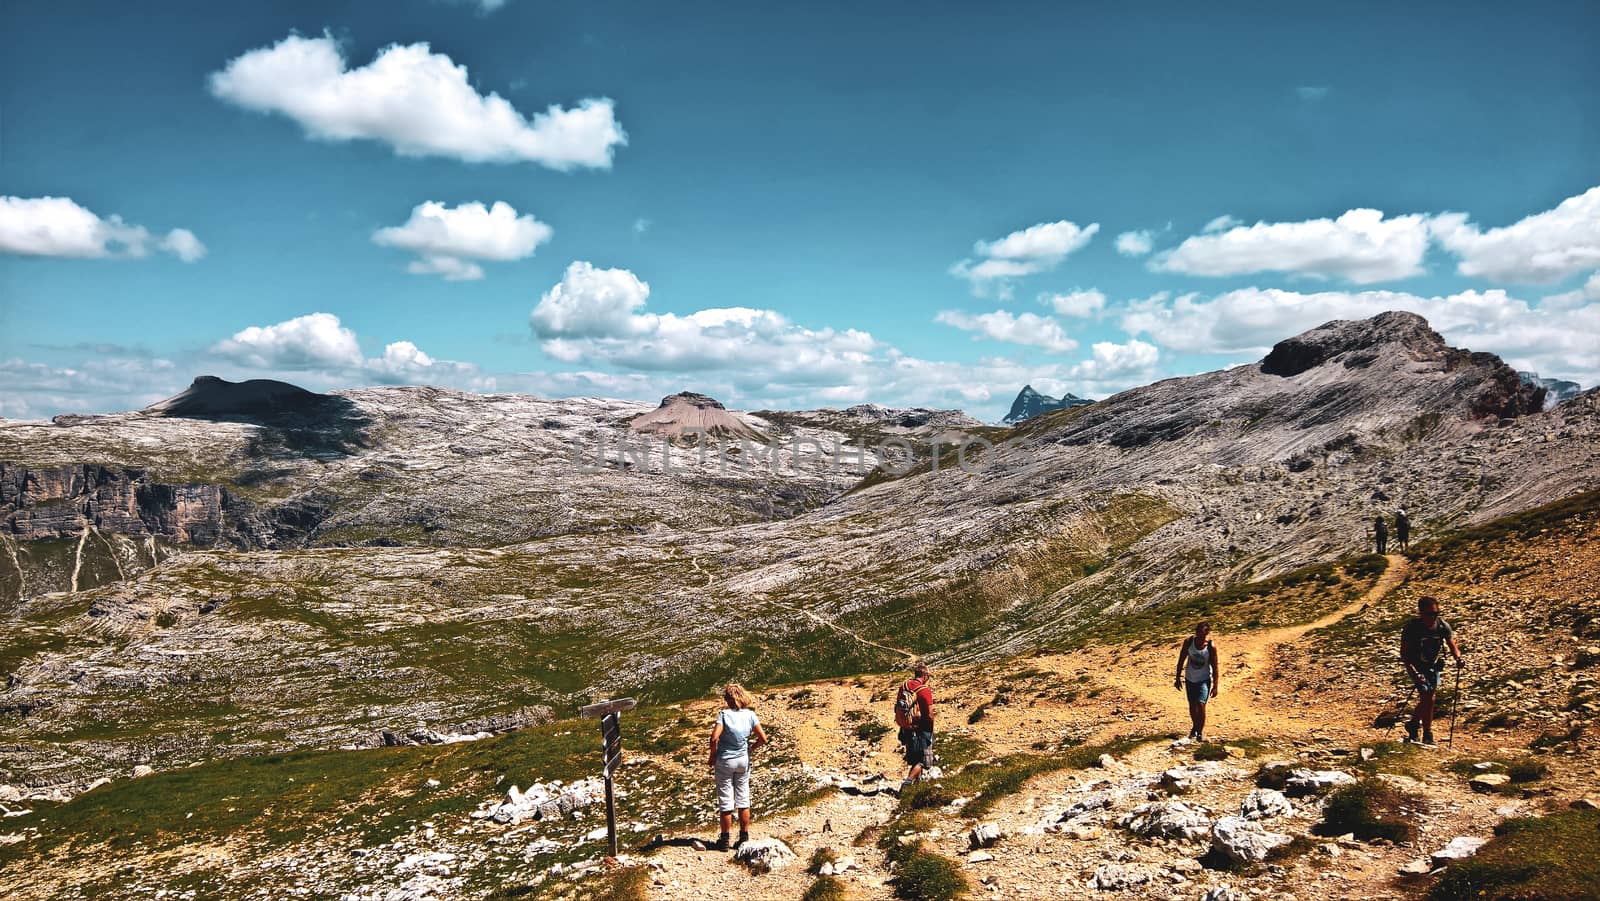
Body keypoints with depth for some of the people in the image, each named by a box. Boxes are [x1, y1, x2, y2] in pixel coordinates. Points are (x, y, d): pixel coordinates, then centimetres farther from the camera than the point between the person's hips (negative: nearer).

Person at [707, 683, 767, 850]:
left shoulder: (724, 714, -15)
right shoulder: (750, 715, -5)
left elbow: (714, 738, -24)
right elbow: (763, 738, -6)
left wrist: (713, 756, -9)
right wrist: (750, 749, 10)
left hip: (725, 761, -4)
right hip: (743, 761, 4)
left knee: (725, 801, 6)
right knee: (743, 800, 13)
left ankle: (724, 840, 13)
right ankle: (744, 838, 18)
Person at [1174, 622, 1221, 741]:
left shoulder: (1211, 646, -18)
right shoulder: (1189, 642, -13)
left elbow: (1215, 666, -10)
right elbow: (1181, 659, 0)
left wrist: (1215, 686, -9)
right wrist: (1178, 677, 3)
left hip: (1204, 679, -3)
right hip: (1190, 679, 3)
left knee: (1200, 704, -14)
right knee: (1192, 706, 13)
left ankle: (1201, 731, 4)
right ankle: (1195, 727, 38)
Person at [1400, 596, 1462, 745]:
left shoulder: (1442, 625, -12)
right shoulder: (1411, 628, -22)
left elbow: (1453, 646, -5)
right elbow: (1404, 654, -19)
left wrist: (1458, 658, -28)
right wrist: (1414, 672, -31)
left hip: (1433, 666, 4)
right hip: (1416, 666, -4)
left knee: (1429, 698, 6)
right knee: (1427, 696, -16)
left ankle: (1413, 724, 30)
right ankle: (1427, 735, -6)